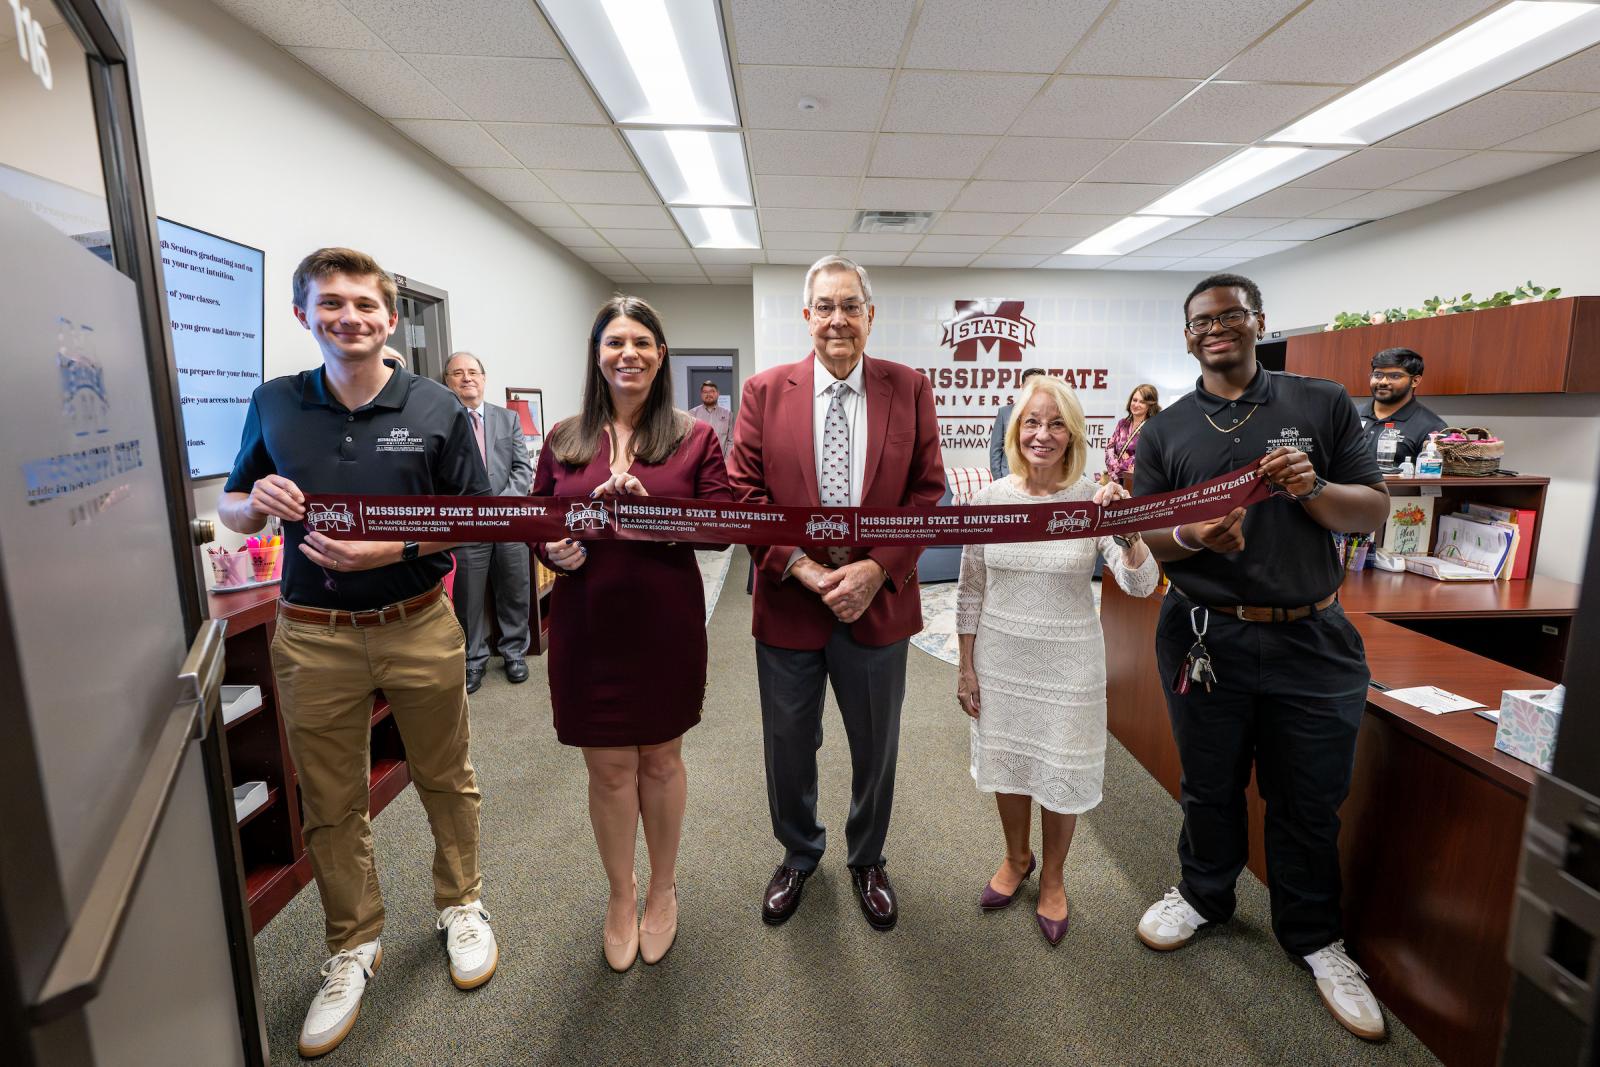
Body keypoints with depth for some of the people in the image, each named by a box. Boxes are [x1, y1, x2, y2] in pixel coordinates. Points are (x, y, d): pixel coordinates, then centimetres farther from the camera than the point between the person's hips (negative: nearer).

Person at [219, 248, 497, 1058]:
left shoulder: (437, 408, -4)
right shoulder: (273, 405, 3)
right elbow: (232, 509, 13)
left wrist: (397, 549, -19)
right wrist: (258, 504, -11)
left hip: (418, 627, -1)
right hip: (312, 637, 2)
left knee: (445, 781, 14)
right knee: (328, 806, 14)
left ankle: (460, 906, 38)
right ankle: (353, 945, 36)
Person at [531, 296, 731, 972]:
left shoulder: (693, 437, -1)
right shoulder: (564, 440, 5)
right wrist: (553, 549, -13)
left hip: (666, 624, -1)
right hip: (587, 625, 2)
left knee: (661, 759, 15)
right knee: (608, 767, 11)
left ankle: (663, 889, 39)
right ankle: (621, 895, 37)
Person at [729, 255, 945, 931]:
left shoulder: (909, 389, 0)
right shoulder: (764, 391, -1)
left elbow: (927, 493, -2)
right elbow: (745, 493, -4)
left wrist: (877, 567, -15)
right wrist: (800, 566, -15)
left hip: (878, 600, 1)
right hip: (788, 601, 0)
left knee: (876, 748, 18)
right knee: (788, 747, 17)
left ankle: (867, 861, 46)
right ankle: (798, 856, 46)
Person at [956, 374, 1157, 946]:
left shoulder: (1093, 498, -10)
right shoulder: (989, 497, -7)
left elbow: (1141, 585, -15)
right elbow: (970, 590, 0)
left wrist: (1125, 529, -33)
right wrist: (965, 667, 1)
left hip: (1068, 662, -1)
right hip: (999, 657, 2)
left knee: (1061, 772, 14)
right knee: (1005, 763, 18)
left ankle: (1053, 877, 42)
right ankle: (1016, 858, 47)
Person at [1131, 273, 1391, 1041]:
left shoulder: (1323, 405, 3)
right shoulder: (1165, 431, 3)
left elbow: (1374, 511, 2)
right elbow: (1144, 539, 0)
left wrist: (1313, 489, -18)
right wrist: (1191, 537, -21)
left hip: (1314, 639, 0)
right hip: (1206, 639, 0)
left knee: (1309, 799, 13)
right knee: (1210, 787, 16)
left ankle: (1313, 936, 37)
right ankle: (1204, 894, 41)